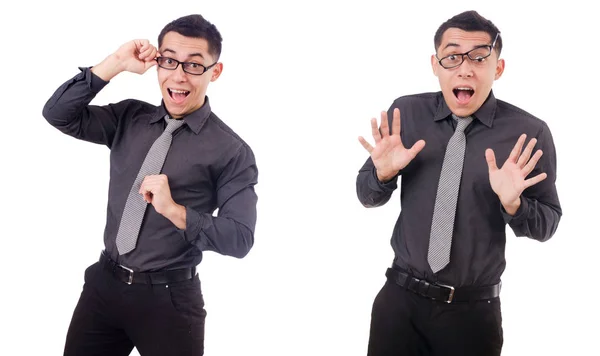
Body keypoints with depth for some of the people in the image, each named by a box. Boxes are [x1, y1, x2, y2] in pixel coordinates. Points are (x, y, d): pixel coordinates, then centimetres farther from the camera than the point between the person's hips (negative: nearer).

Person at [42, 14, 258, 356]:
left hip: (169, 298, -4)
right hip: (103, 282, 4)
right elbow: (57, 114, -2)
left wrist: (174, 211, -24)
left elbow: (240, 238, -13)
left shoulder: (231, 151, -9)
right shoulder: (129, 118, 5)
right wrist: (115, 64, -10)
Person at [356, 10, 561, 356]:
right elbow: (367, 196, 6)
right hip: (400, 297, 2)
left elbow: (548, 224, -2)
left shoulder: (529, 133, -10)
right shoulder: (405, 114, -4)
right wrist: (383, 172, -16)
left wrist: (512, 202, -22)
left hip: (473, 311, -1)